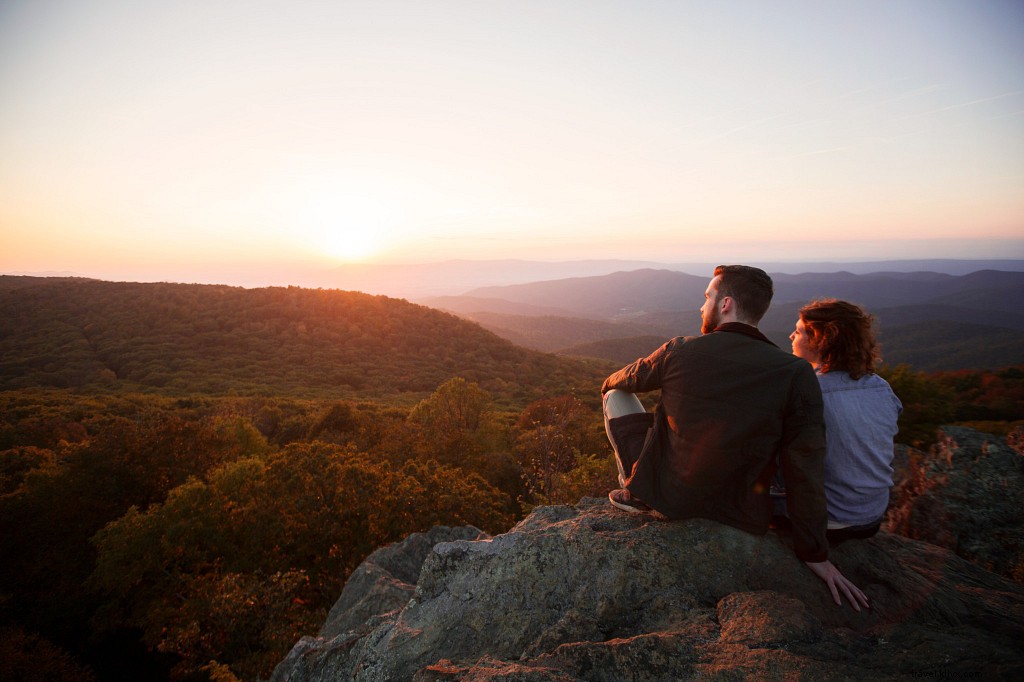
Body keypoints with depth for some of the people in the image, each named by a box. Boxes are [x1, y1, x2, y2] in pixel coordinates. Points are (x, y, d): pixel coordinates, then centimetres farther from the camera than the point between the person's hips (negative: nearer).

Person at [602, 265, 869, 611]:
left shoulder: (679, 350, -12)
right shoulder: (796, 374, -13)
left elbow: (626, 380, 9)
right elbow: (805, 473, -11)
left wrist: (609, 384, 35)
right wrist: (815, 554, 1)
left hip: (666, 495, -1)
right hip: (737, 515, 2)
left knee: (616, 396, 16)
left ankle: (633, 491, 21)